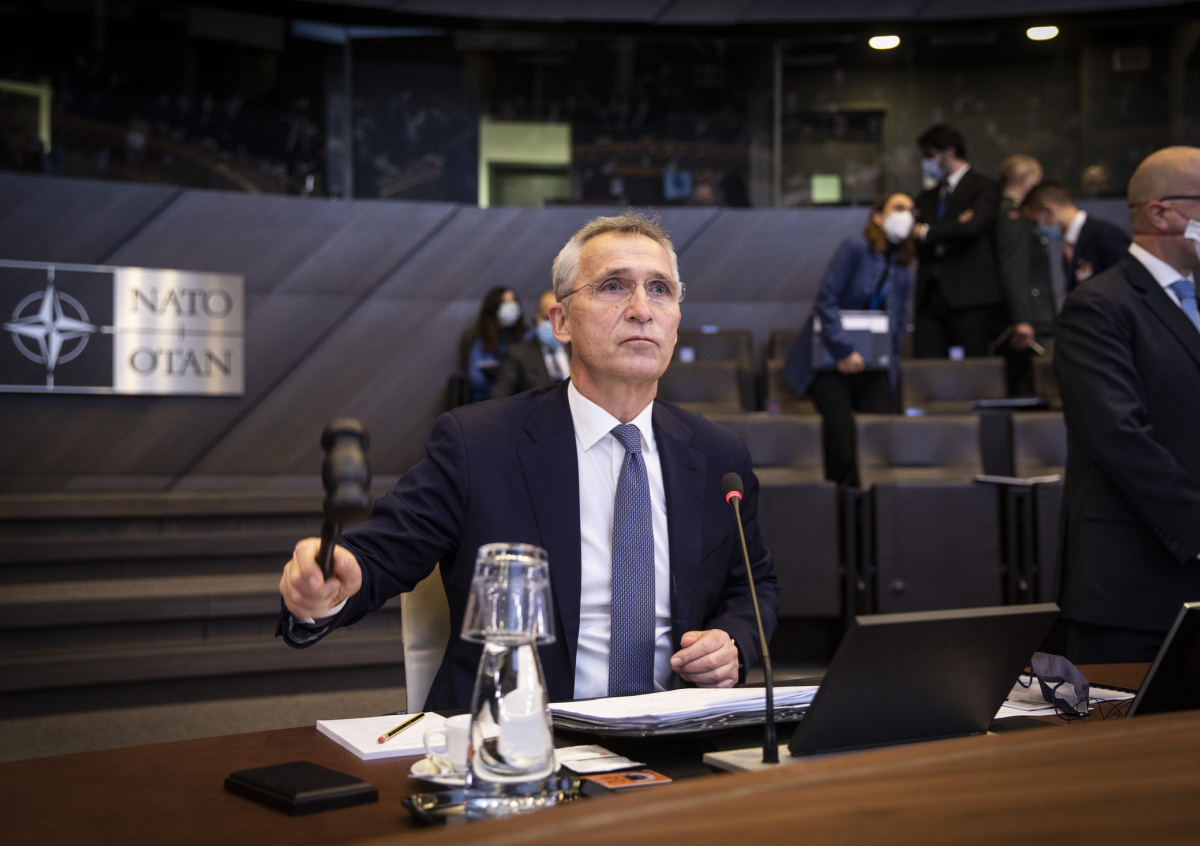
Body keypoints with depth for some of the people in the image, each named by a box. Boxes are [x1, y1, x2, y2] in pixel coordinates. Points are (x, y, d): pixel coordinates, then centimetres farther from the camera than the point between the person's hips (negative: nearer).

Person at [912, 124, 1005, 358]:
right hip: (931, 299, 5)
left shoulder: (984, 187, 5)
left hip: (969, 296, -5)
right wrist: (947, 238, -8)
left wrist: (927, 233, 0)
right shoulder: (926, 197, 22)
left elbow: (973, 228, -13)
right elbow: (917, 246, 10)